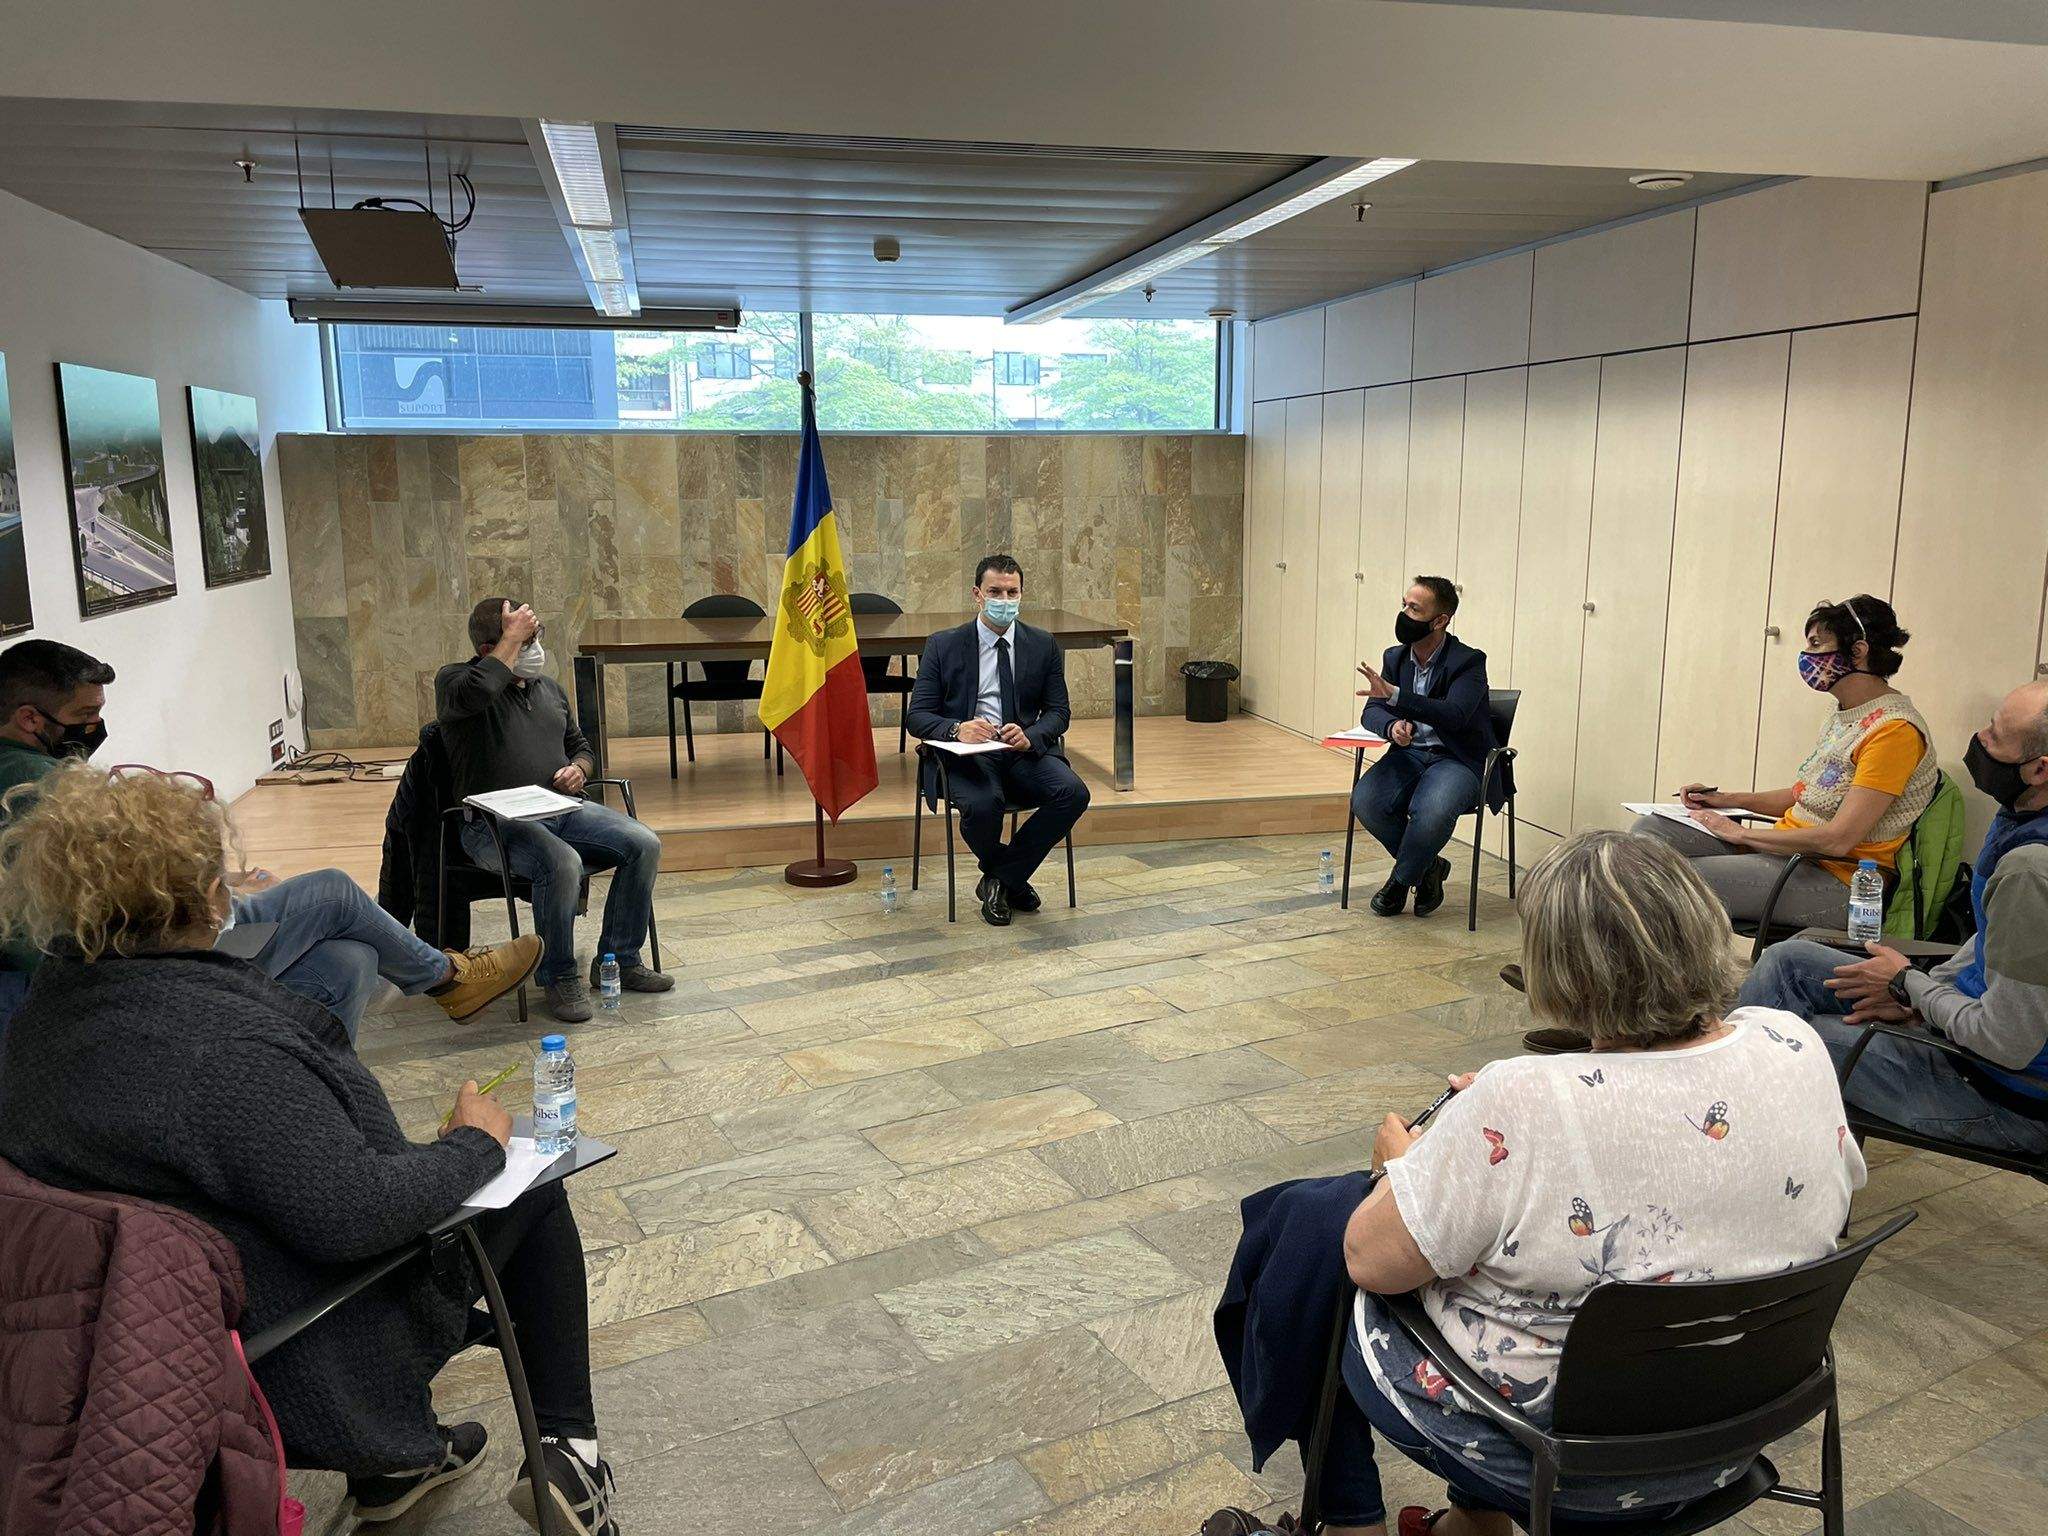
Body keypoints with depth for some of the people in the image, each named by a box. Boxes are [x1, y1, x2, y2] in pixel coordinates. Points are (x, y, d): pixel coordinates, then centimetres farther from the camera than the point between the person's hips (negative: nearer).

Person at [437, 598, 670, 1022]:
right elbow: (476, 692, -29)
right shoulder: (454, 680, -1)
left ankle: (618, 959, 1)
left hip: (563, 808, 7)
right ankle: (559, 977, -15)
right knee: (562, 863, -35)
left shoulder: (548, 686, 20)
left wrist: (578, 769, 6)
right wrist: (512, 639, -16)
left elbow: (580, 745, 30)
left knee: (644, 845, -13)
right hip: (496, 823, -7)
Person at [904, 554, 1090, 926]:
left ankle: (998, 880, -7)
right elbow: (917, 716, -1)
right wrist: (957, 729, -24)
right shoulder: (943, 645, 3)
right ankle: (1012, 878, 0)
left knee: (1074, 793, -26)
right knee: (982, 804, -35)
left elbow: (1057, 713, 8)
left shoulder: (1043, 646, 10)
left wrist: (1029, 737, -16)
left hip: (1024, 752, 3)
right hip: (964, 754, -3)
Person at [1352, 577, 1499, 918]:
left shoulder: (1469, 661, -12)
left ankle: (1401, 879, -6)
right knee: (1364, 800, -23)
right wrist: (1391, 726, -22)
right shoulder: (1395, 656, 8)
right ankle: (1427, 867, 1)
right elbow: (1372, 711, 4)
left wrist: (1394, 695, -37)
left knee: (1432, 810, -35)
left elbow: (1453, 715, -27)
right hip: (1409, 753, 5)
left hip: (1458, 760, -5)